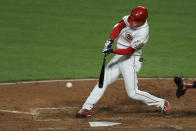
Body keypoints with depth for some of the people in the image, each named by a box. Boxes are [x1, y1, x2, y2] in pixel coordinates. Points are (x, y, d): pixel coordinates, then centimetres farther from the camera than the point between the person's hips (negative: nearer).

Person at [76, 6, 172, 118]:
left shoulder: (143, 33, -25)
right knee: (103, 82, 3)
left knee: (133, 93, -7)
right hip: (119, 57, 7)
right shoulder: (131, 18, -6)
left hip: (131, 60, -7)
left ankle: (162, 103, 7)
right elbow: (119, 26, -3)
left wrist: (113, 51, -30)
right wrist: (110, 40, -17)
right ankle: (87, 108, 5)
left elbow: (130, 50, -23)